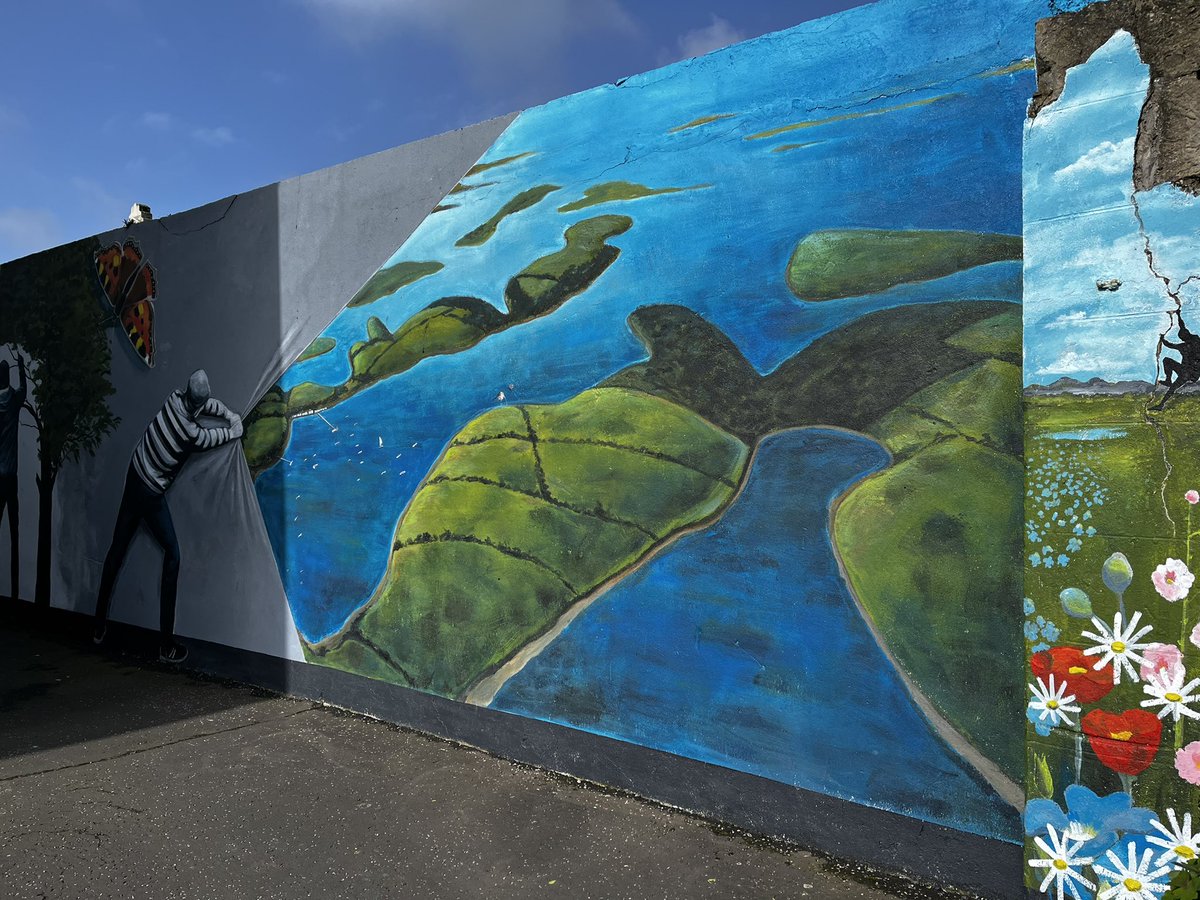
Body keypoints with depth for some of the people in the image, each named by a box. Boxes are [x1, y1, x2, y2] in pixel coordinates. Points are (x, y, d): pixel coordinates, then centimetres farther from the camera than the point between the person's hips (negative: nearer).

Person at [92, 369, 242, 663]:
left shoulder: (176, 398, -11)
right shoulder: (193, 433, -24)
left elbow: (209, 405, 7)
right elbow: (231, 434, -9)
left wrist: (231, 415, -2)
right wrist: (236, 426, 10)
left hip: (133, 473, 7)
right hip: (150, 493, -7)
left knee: (117, 549, 17)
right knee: (172, 555, 1)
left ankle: (99, 625, 32)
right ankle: (166, 644, 2)